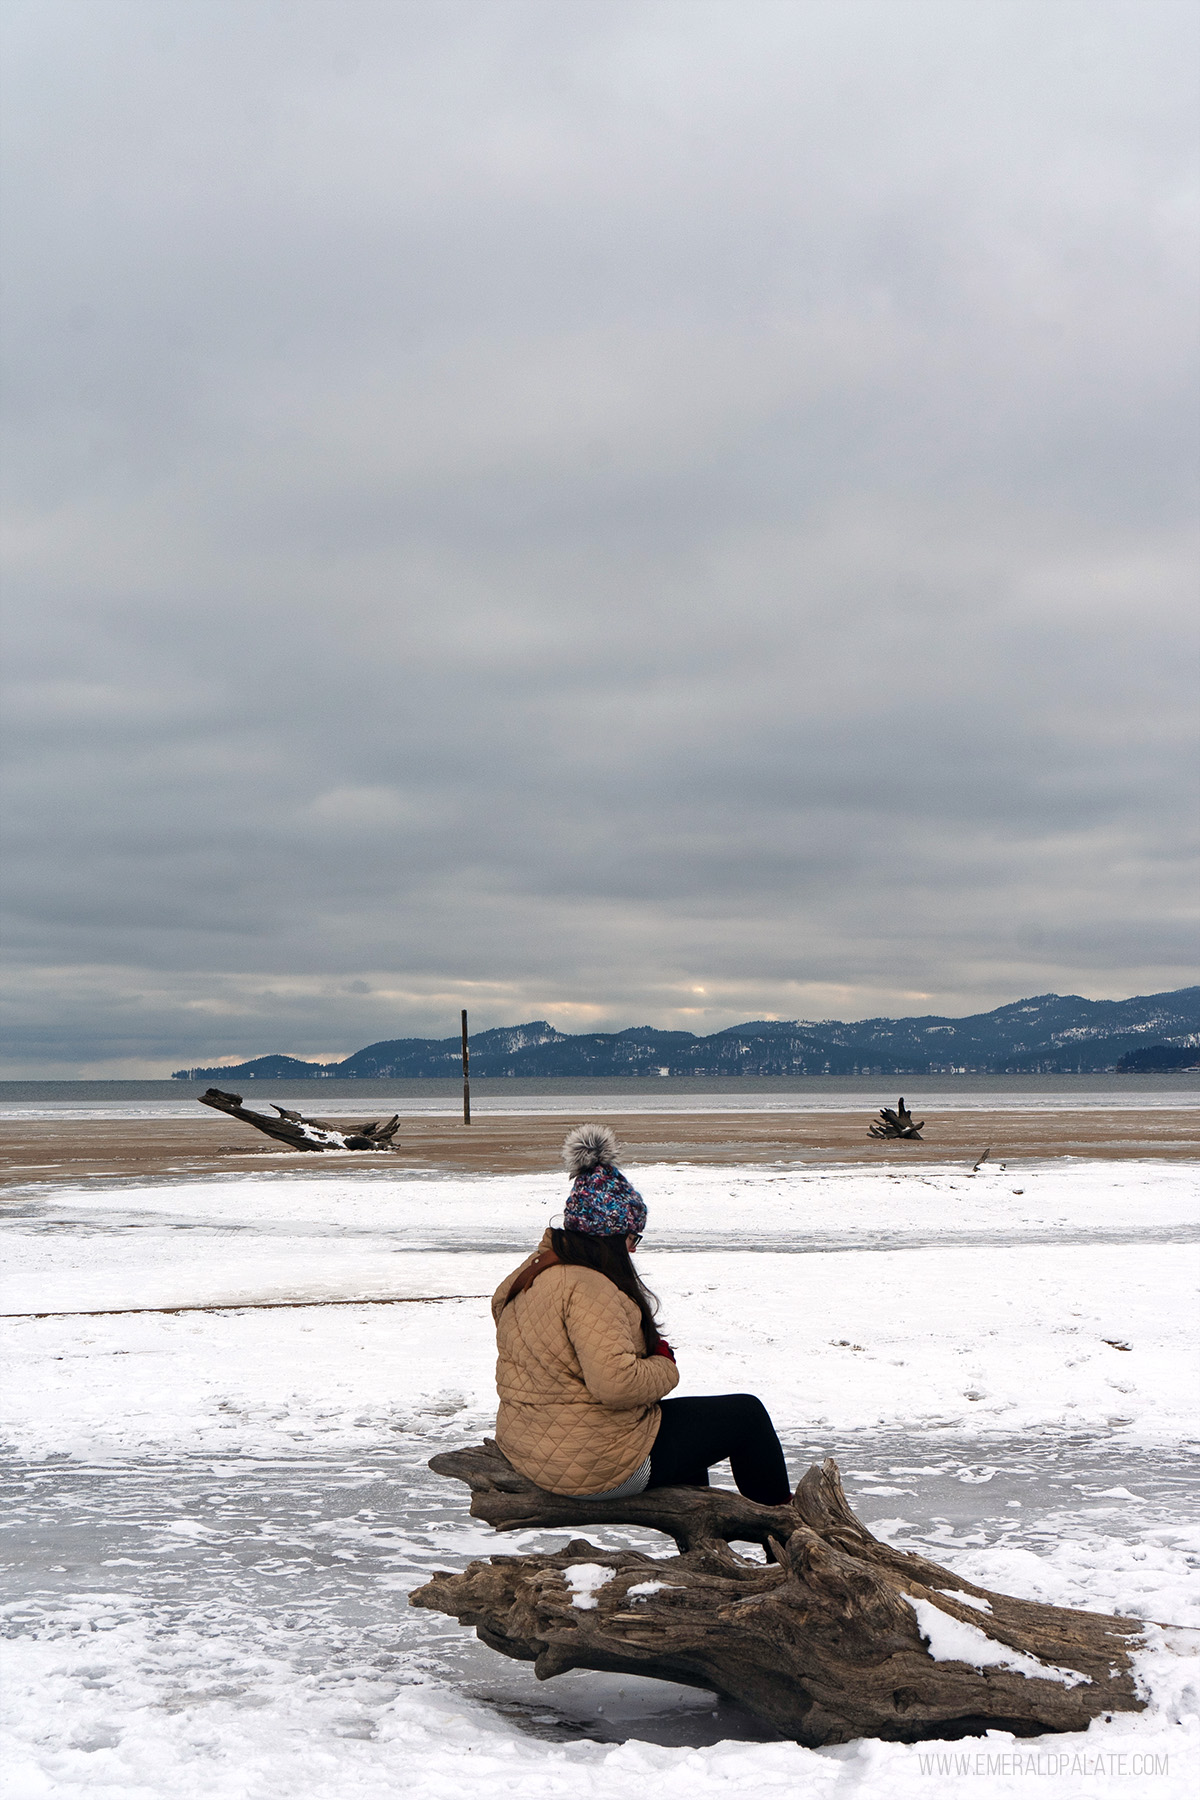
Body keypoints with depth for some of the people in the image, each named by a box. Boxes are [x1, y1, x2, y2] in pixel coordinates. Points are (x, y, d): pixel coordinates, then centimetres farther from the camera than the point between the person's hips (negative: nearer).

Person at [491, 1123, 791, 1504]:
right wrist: (664, 1367, -13)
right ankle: (779, 1514, 30)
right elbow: (615, 1382, -33)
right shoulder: (587, 1289, -24)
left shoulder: (527, 1277, 7)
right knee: (746, 1414, 8)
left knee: (689, 1417, 34)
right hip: (599, 1467, -10)